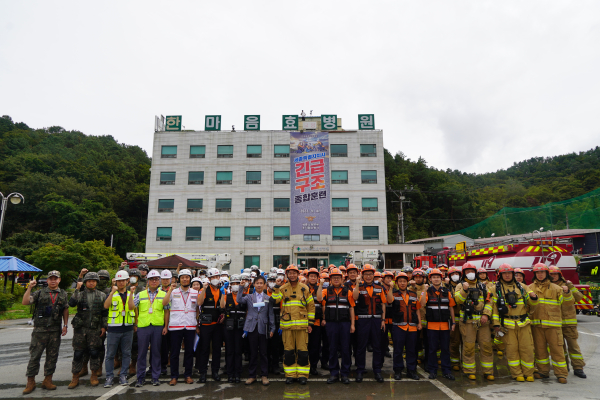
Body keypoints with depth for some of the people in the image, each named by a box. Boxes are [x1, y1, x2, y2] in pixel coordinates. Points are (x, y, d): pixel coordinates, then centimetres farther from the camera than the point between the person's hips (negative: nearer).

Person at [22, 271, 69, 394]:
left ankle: (47, 380, 18)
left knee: (52, 356, 7)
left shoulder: (63, 294, 9)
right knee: (34, 356, 1)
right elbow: (25, 302, -10)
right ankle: (30, 382, 14)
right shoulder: (40, 293, 1)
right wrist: (29, 288, -18)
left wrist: (65, 325, 7)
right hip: (40, 330, -2)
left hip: (55, 331, 2)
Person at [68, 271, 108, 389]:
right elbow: (71, 303, -15)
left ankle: (94, 376, 16)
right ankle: (75, 377, 17)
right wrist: (77, 289, -16)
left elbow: (105, 313, 9)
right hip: (80, 327, 0)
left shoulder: (102, 295, 8)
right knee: (78, 352, 4)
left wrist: (104, 326, 2)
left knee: (95, 352, 2)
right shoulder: (80, 294, 5)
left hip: (95, 328, 0)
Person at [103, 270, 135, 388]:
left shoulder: (131, 294, 9)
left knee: (126, 353, 7)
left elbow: (131, 307, -9)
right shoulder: (112, 294, 5)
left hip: (127, 328, 2)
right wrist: (112, 292, -22)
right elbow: (106, 306, -15)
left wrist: (131, 293, -20)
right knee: (110, 354, 4)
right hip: (113, 328, -1)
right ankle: (109, 376, 14)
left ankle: (123, 375, 17)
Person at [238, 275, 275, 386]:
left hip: (263, 328, 0)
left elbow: (271, 314, 7)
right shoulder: (249, 297, 7)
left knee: (263, 353, 4)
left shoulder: (268, 298, 7)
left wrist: (272, 328, 3)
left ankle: (264, 375, 14)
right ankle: (252, 375, 17)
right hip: (252, 327, 0)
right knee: (253, 353, 6)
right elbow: (239, 300, -11)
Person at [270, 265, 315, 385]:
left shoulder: (304, 288, 6)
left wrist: (310, 323, 5)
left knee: (302, 350, 3)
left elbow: (311, 306, 8)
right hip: (287, 324, 1)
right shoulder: (283, 288, 6)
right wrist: (276, 287, -14)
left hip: (302, 324, 0)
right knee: (288, 350, 6)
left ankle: (302, 374, 15)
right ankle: (290, 374, 18)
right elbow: (274, 300, -9)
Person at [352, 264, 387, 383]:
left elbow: (383, 304, 10)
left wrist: (383, 320, 5)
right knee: (361, 346, 4)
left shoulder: (379, 288, 9)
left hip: (376, 320, 2)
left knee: (377, 346, 8)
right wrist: (357, 284, -22)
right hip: (362, 320, -2)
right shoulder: (359, 287, 2)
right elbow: (355, 297, -19)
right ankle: (360, 371, 16)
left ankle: (377, 370, 20)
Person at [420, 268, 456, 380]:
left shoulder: (447, 292, 7)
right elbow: (422, 304, -15)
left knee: (445, 349, 7)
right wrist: (424, 291, -22)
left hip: (445, 325, 2)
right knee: (432, 349, 4)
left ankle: (446, 371, 17)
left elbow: (451, 307, 12)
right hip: (432, 325, -2)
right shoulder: (427, 291, 0)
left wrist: (453, 322, 8)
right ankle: (432, 371, 15)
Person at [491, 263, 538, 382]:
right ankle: (516, 374, 13)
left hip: (523, 323, 2)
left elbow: (531, 306, 16)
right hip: (507, 324, -2)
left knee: (527, 348, 1)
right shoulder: (496, 288, 4)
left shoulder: (522, 287, 12)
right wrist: (496, 324, -4)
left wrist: (533, 298, -7)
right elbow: (494, 306, 1)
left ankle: (528, 373, 15)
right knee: (512, 349, 0)